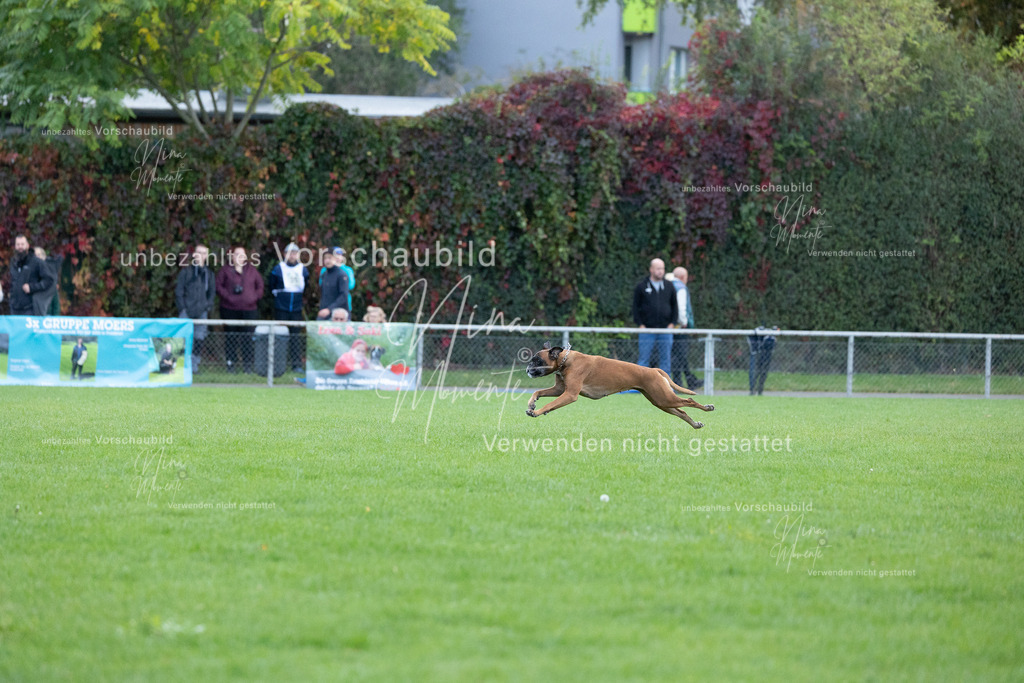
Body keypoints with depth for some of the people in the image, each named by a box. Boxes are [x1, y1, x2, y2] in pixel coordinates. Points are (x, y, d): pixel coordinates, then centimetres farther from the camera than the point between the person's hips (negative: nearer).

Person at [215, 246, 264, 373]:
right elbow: (218, 285, 1)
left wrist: (256, 297, -1)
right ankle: (231, 362, 8)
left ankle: (248, 363, 5)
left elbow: (260, 285, 15)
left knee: (247, 336, -2)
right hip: (230, 309, -1)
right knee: (231, 337, 1)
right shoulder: (225, 270, 5)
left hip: (248, 309, 1)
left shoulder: (251, 270, 11)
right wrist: (227, 296, -12)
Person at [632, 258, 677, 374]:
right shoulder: (641, 286, 2)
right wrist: (640, 325, -6)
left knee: (665, 360, 3)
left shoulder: (669, 287, 9)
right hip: (647, 330, -2)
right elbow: (635, 306, 2)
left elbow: (674, 306, 14)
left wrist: (672, 323, 2)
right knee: (644, 359, -3)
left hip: (665, 330, 2)